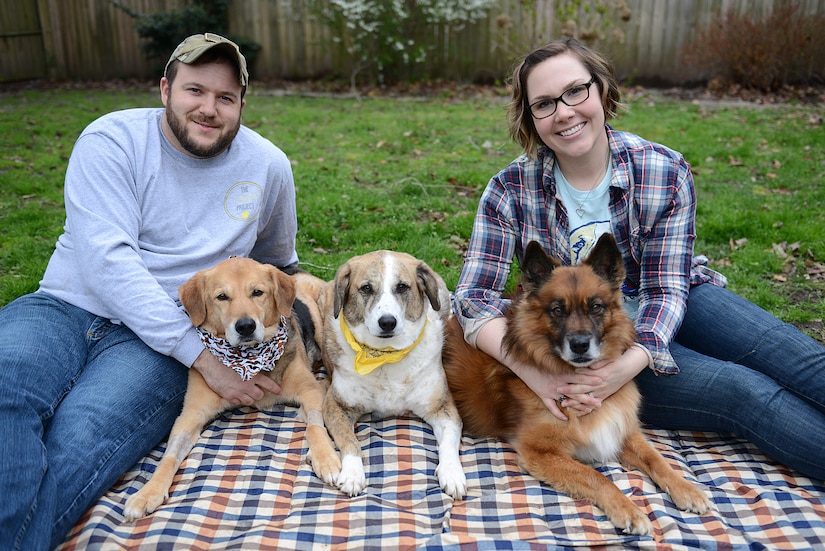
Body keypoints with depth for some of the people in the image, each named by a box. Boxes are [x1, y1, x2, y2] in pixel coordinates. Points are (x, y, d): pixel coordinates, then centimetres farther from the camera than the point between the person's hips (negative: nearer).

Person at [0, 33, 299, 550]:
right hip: (66, 308, 0)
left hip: (162, 341, 1)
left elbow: (279, 264, 25)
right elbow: (108, 258, -16)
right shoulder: (112, 140, -4)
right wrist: (203, 355, -21)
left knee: (77, 442, -31)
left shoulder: (269, 166, 5)